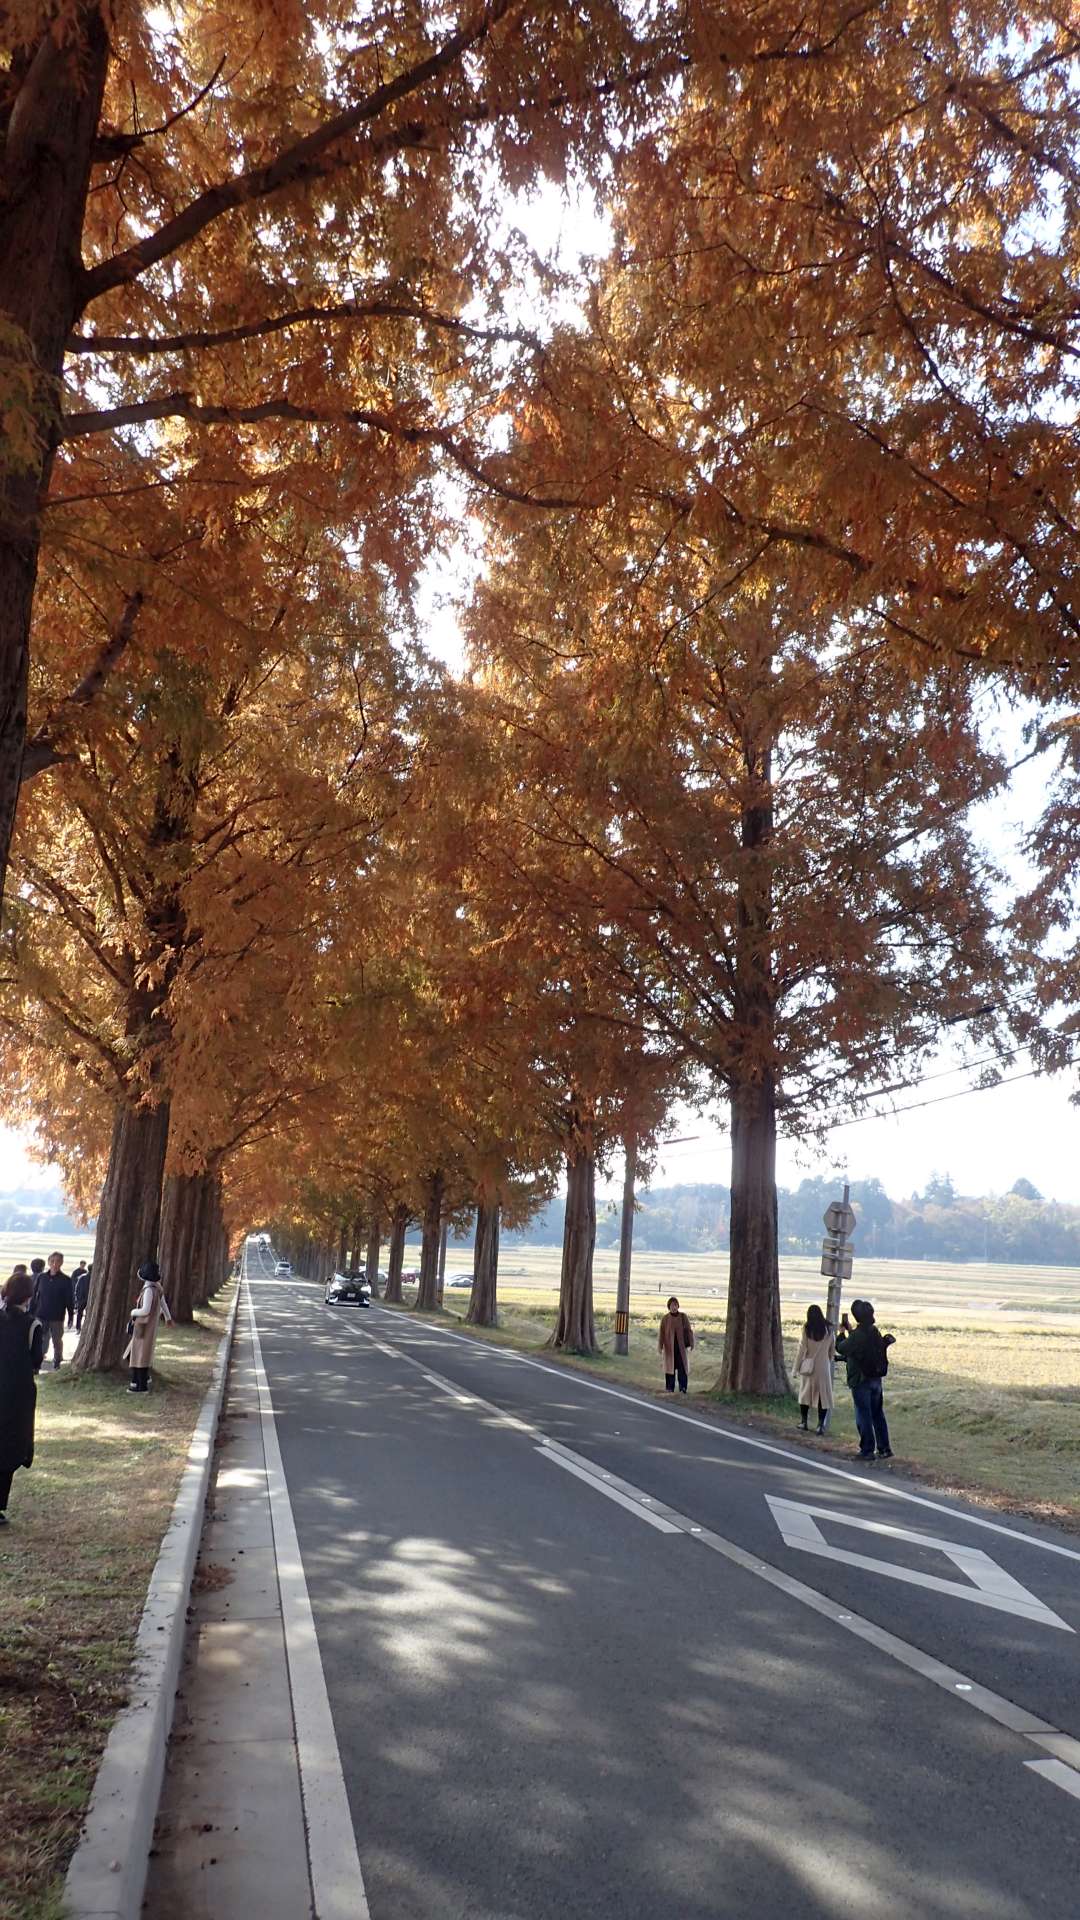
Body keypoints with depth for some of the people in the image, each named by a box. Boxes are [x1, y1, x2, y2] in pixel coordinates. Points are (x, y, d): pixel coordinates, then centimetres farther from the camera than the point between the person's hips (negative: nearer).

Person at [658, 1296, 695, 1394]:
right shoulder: (665, 1319, -2)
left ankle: (682, 1388, -2)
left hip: (681, 1346, 0)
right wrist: (659, 1347, -6)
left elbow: (688, 1330, 1)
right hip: (669, 1346, 0)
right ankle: (670, 1388, 15)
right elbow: (661, 1333, -2)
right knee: (670, 1367, 6)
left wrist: (690, 1344, -4)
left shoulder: (683, 1317, -1)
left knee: (682, 1367, -6)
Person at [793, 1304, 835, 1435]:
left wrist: (796, 1368, 1)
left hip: (808, 1366, -1)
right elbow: (832, 1351, 6)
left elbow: (802, 1349, -6)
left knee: (805, 1394, 13)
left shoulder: (807, 1329, -8)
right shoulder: (829, 1330, -1)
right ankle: (821, 1425, 0)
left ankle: (803, 1422, 17)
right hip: (823, 1367, 1)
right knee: (823, 1395, 5)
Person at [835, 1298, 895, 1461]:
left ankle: (867, 1450, 6)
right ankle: (884, 1449, 20)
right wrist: (850, 1330, 22)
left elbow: (841, 1348, -9)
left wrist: (842, 1332, 6)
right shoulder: (875, 1332, 3)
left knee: (863, 1416, 2)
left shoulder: (857, 1335, -21)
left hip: (861, 1380, -7)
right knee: (878, 1414, 15)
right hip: (876, 1378, 7)